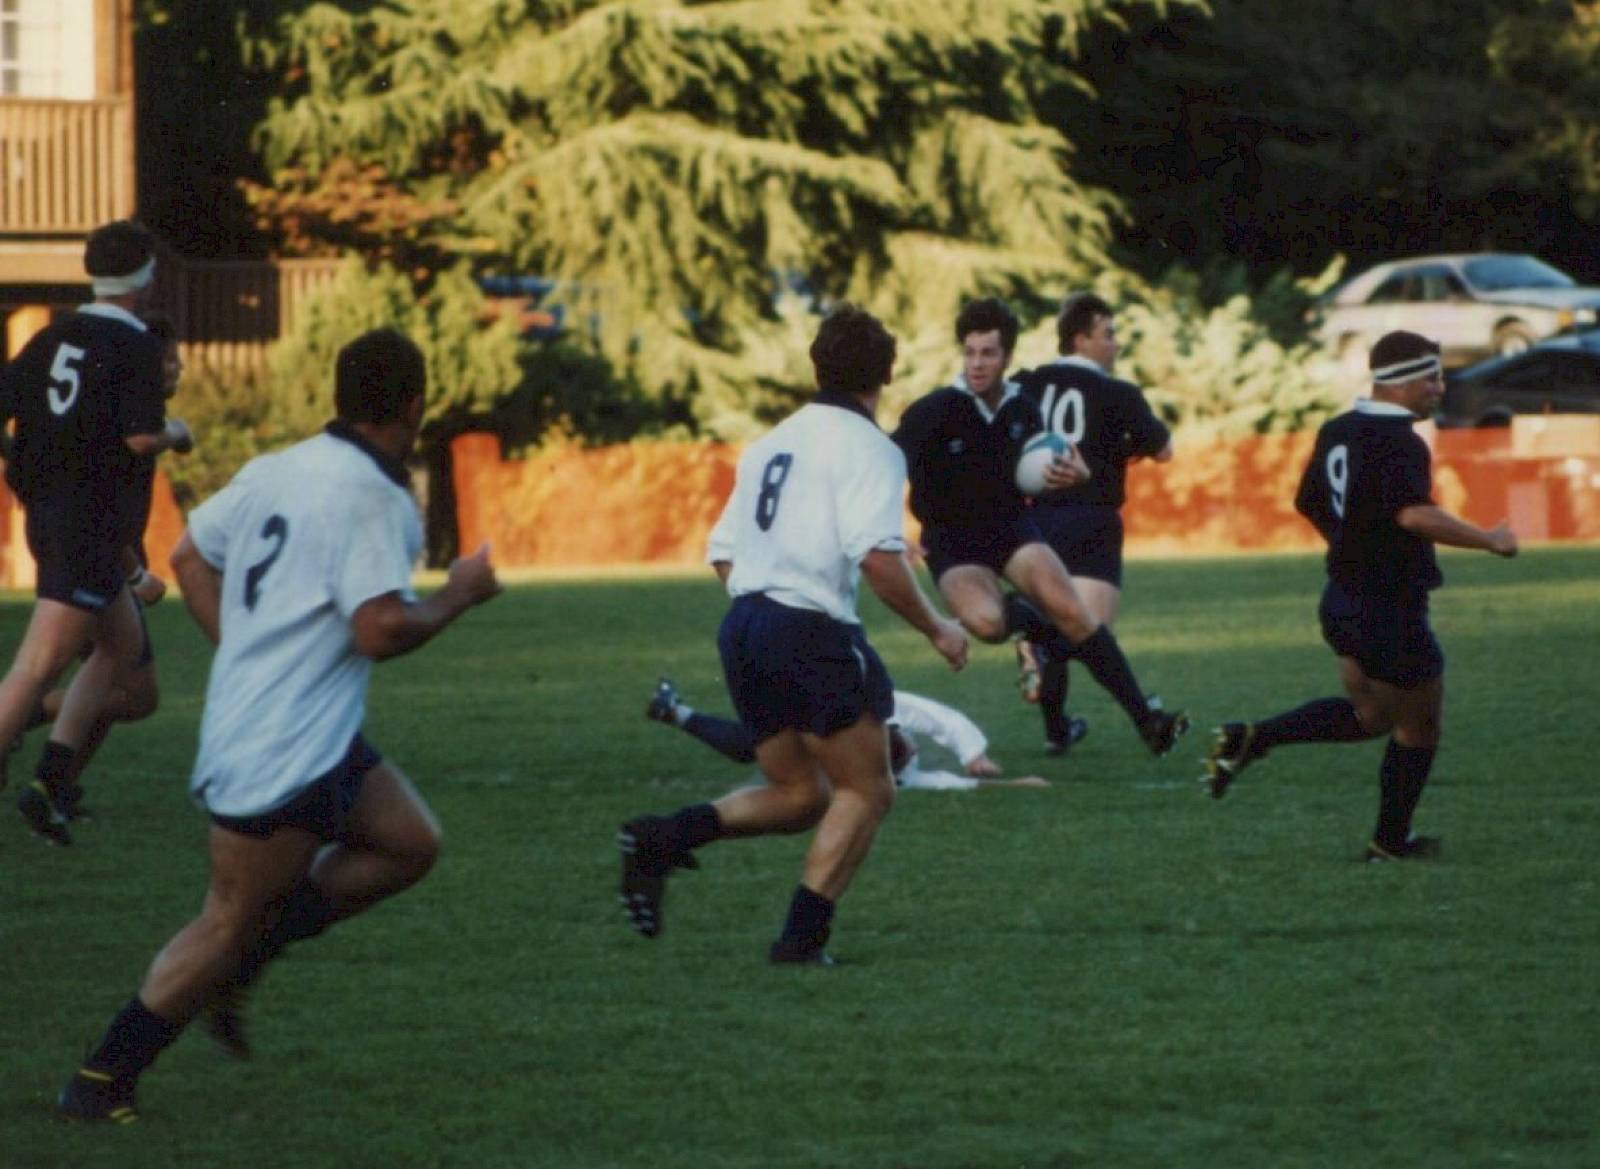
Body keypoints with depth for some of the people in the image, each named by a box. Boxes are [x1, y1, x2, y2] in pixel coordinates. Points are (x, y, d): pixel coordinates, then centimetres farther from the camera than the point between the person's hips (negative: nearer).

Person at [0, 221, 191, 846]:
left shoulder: (54, 337, 8)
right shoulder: (136, 346, -12)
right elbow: (142, 437, -19)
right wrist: (176, 432, 1)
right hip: (90, 523, -8)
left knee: (123, 644, 21)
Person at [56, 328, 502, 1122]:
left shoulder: (277, 469, 8)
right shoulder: (372, 499, -19)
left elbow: (188, 557, 17)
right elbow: (381, 631, -25)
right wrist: (458, 595, -8)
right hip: (282, 755, -9)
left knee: (409, 844, 16)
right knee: (230, 922, -1)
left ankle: (238, 965, 16)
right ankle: (102, 1080, 4)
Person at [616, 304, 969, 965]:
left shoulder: (771, 444, 18)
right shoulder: (866, 447, -6)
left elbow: (722, 555, 18)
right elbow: (879, 558, -18)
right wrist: (936, 630, -6)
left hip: (742, 630, 8)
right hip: (810, 632, -8)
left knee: (800, 796, 16)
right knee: (866, 791, 4)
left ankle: (662, 838, -3)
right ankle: (803, 936, -7)